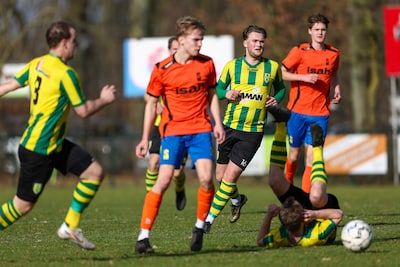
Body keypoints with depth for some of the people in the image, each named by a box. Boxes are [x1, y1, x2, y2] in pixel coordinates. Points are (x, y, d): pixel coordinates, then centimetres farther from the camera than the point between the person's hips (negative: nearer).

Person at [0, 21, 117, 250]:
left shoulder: (36, 64, 4)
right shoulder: (65, 73, -20)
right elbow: (83, 111, -13)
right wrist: (104, 100, 4)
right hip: (38, 149, -9)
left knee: (95, 172, 5)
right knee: (24, 204, 0)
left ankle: (70, 227, 11)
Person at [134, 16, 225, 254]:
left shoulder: (207, 64, 3)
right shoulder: (162, 70, -5)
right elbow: (152, 103, 3)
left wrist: (218, 123, 5)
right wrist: (145, 138, 2)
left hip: (200, 129, 2)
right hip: (173, 131, -2)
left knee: (206, 178, -15)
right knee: (163, 181, -12)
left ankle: (200, 227, 7)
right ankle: (143, 236, -8)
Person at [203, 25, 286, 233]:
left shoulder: (272, 67, 2)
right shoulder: (232, 66, 2)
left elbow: (281, 88, 17)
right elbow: (219, 88, 13)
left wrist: (276, 99, -4)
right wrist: (227, 94, -10)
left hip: (253, 131, -2)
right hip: (230, 127, 2)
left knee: (230, 176, -11)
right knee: (221, 176, 8)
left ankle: (210, 218, -1)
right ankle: (237, 200, 41)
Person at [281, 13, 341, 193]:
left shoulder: (334, 54, 6)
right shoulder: (299, 51, -5)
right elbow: (282, 73, -4)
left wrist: (336, 89, 5)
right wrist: (304, 77, -16)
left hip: (320, 113, 2)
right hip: (298, 111, -2)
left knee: (312, 156, -6)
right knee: (294, 153, 9)